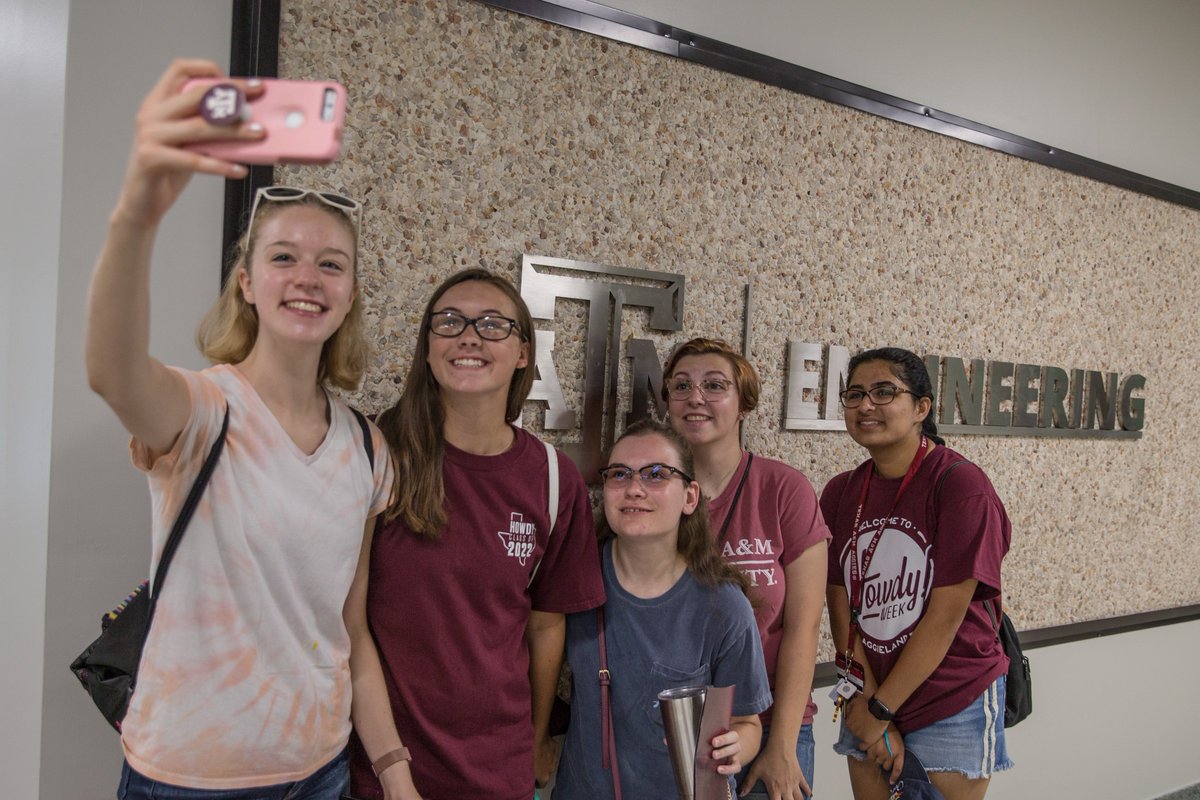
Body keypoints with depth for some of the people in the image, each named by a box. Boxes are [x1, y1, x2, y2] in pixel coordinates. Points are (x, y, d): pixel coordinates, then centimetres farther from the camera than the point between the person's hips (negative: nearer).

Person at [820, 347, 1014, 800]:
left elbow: (945, 615, -17)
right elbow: (842, 610, -3)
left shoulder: (961, 484, -16)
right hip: (870, 705, 4)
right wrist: (870, 709, -9)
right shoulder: (839, 493, 0)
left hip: (953, 707, -4)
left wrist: (881, 708, -12)